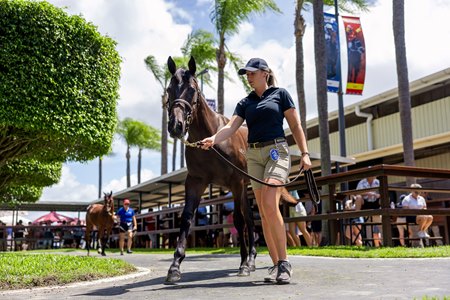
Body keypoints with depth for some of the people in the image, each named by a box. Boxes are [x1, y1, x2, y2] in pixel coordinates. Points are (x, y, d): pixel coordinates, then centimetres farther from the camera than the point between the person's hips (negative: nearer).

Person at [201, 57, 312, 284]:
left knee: (270, 205, -22)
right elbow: (230, 127, 0)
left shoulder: (280, 94, 6)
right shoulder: (245, 103, 15)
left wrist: (304, 153, -5)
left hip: (276, 151, -5)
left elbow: (295, 125, 5)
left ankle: (284, 262, -13)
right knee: (263, 212, 3)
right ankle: (276, 264, 10)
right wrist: (213, 139, -20)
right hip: (253, 155, 5)